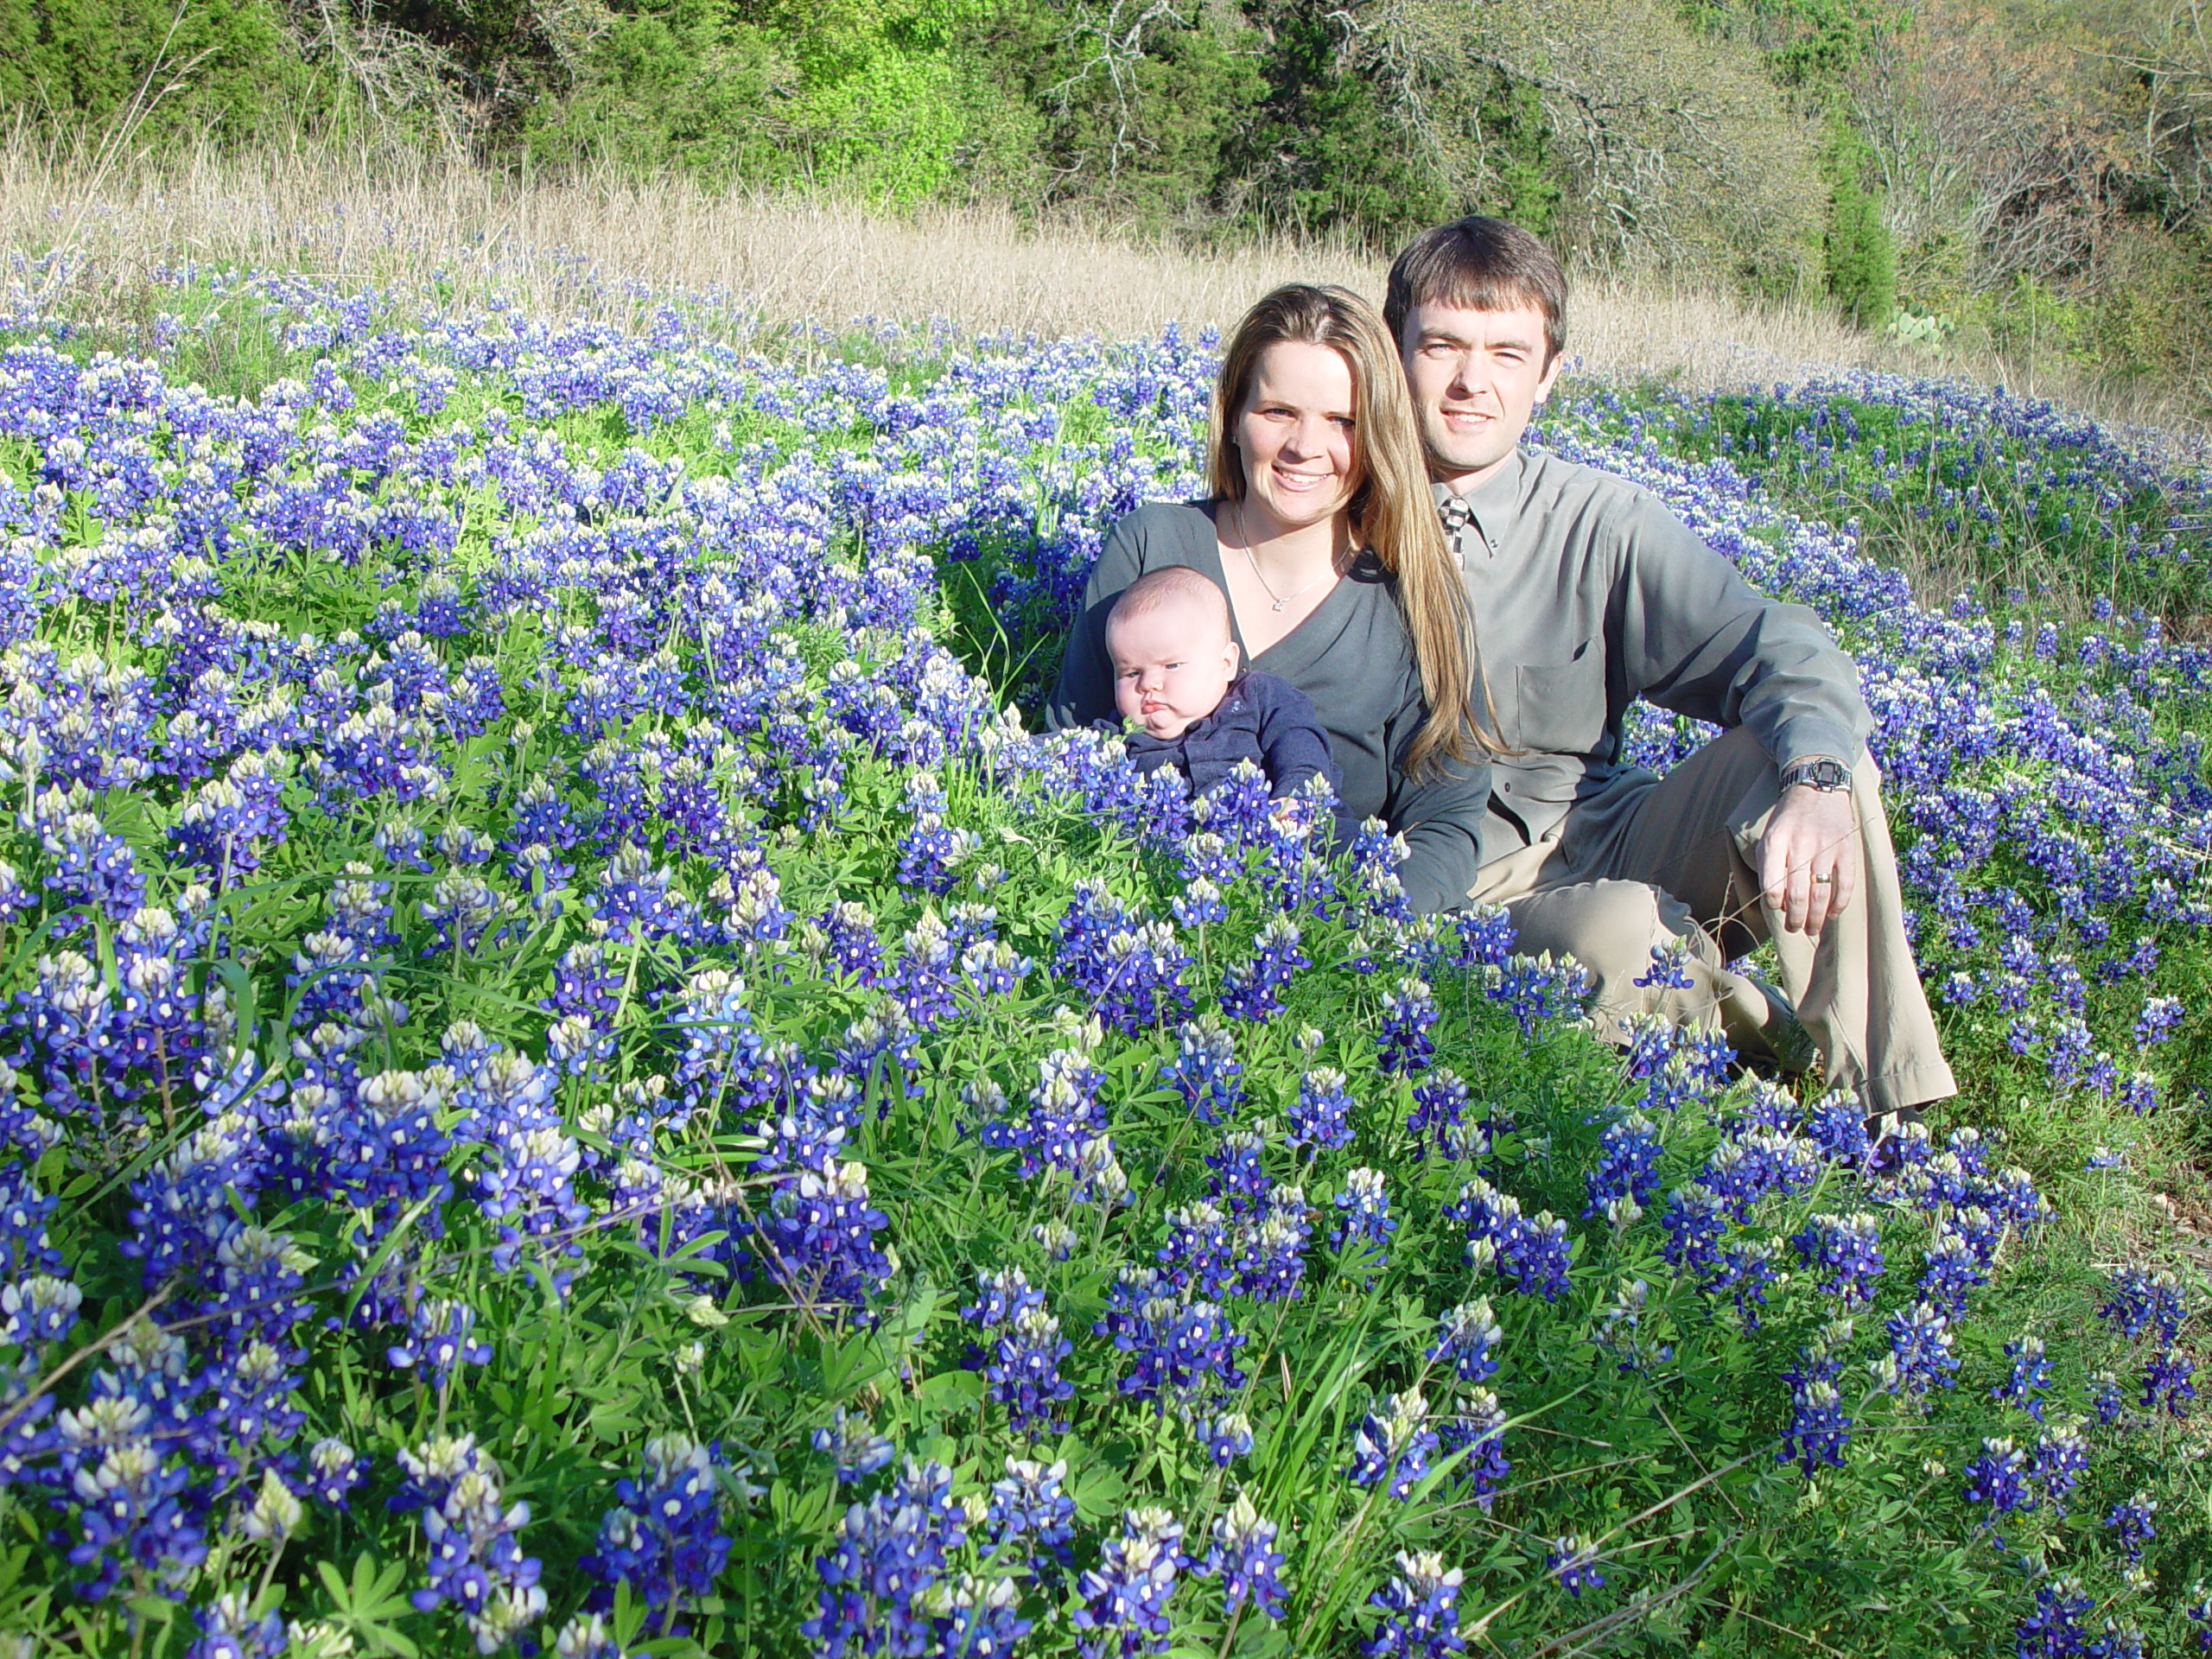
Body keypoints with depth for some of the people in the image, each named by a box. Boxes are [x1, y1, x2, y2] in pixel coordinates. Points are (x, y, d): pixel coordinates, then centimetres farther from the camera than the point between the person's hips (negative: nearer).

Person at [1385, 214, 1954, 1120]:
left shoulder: (1602, 525, 0)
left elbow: (1780, 651, -11)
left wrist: (1819, 781, -33)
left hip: (1601, 841, 3)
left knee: (1802, 747, -22)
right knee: (1617, 935, -36)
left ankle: (1888, 1108, -14)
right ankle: (1778, 1034, -2)